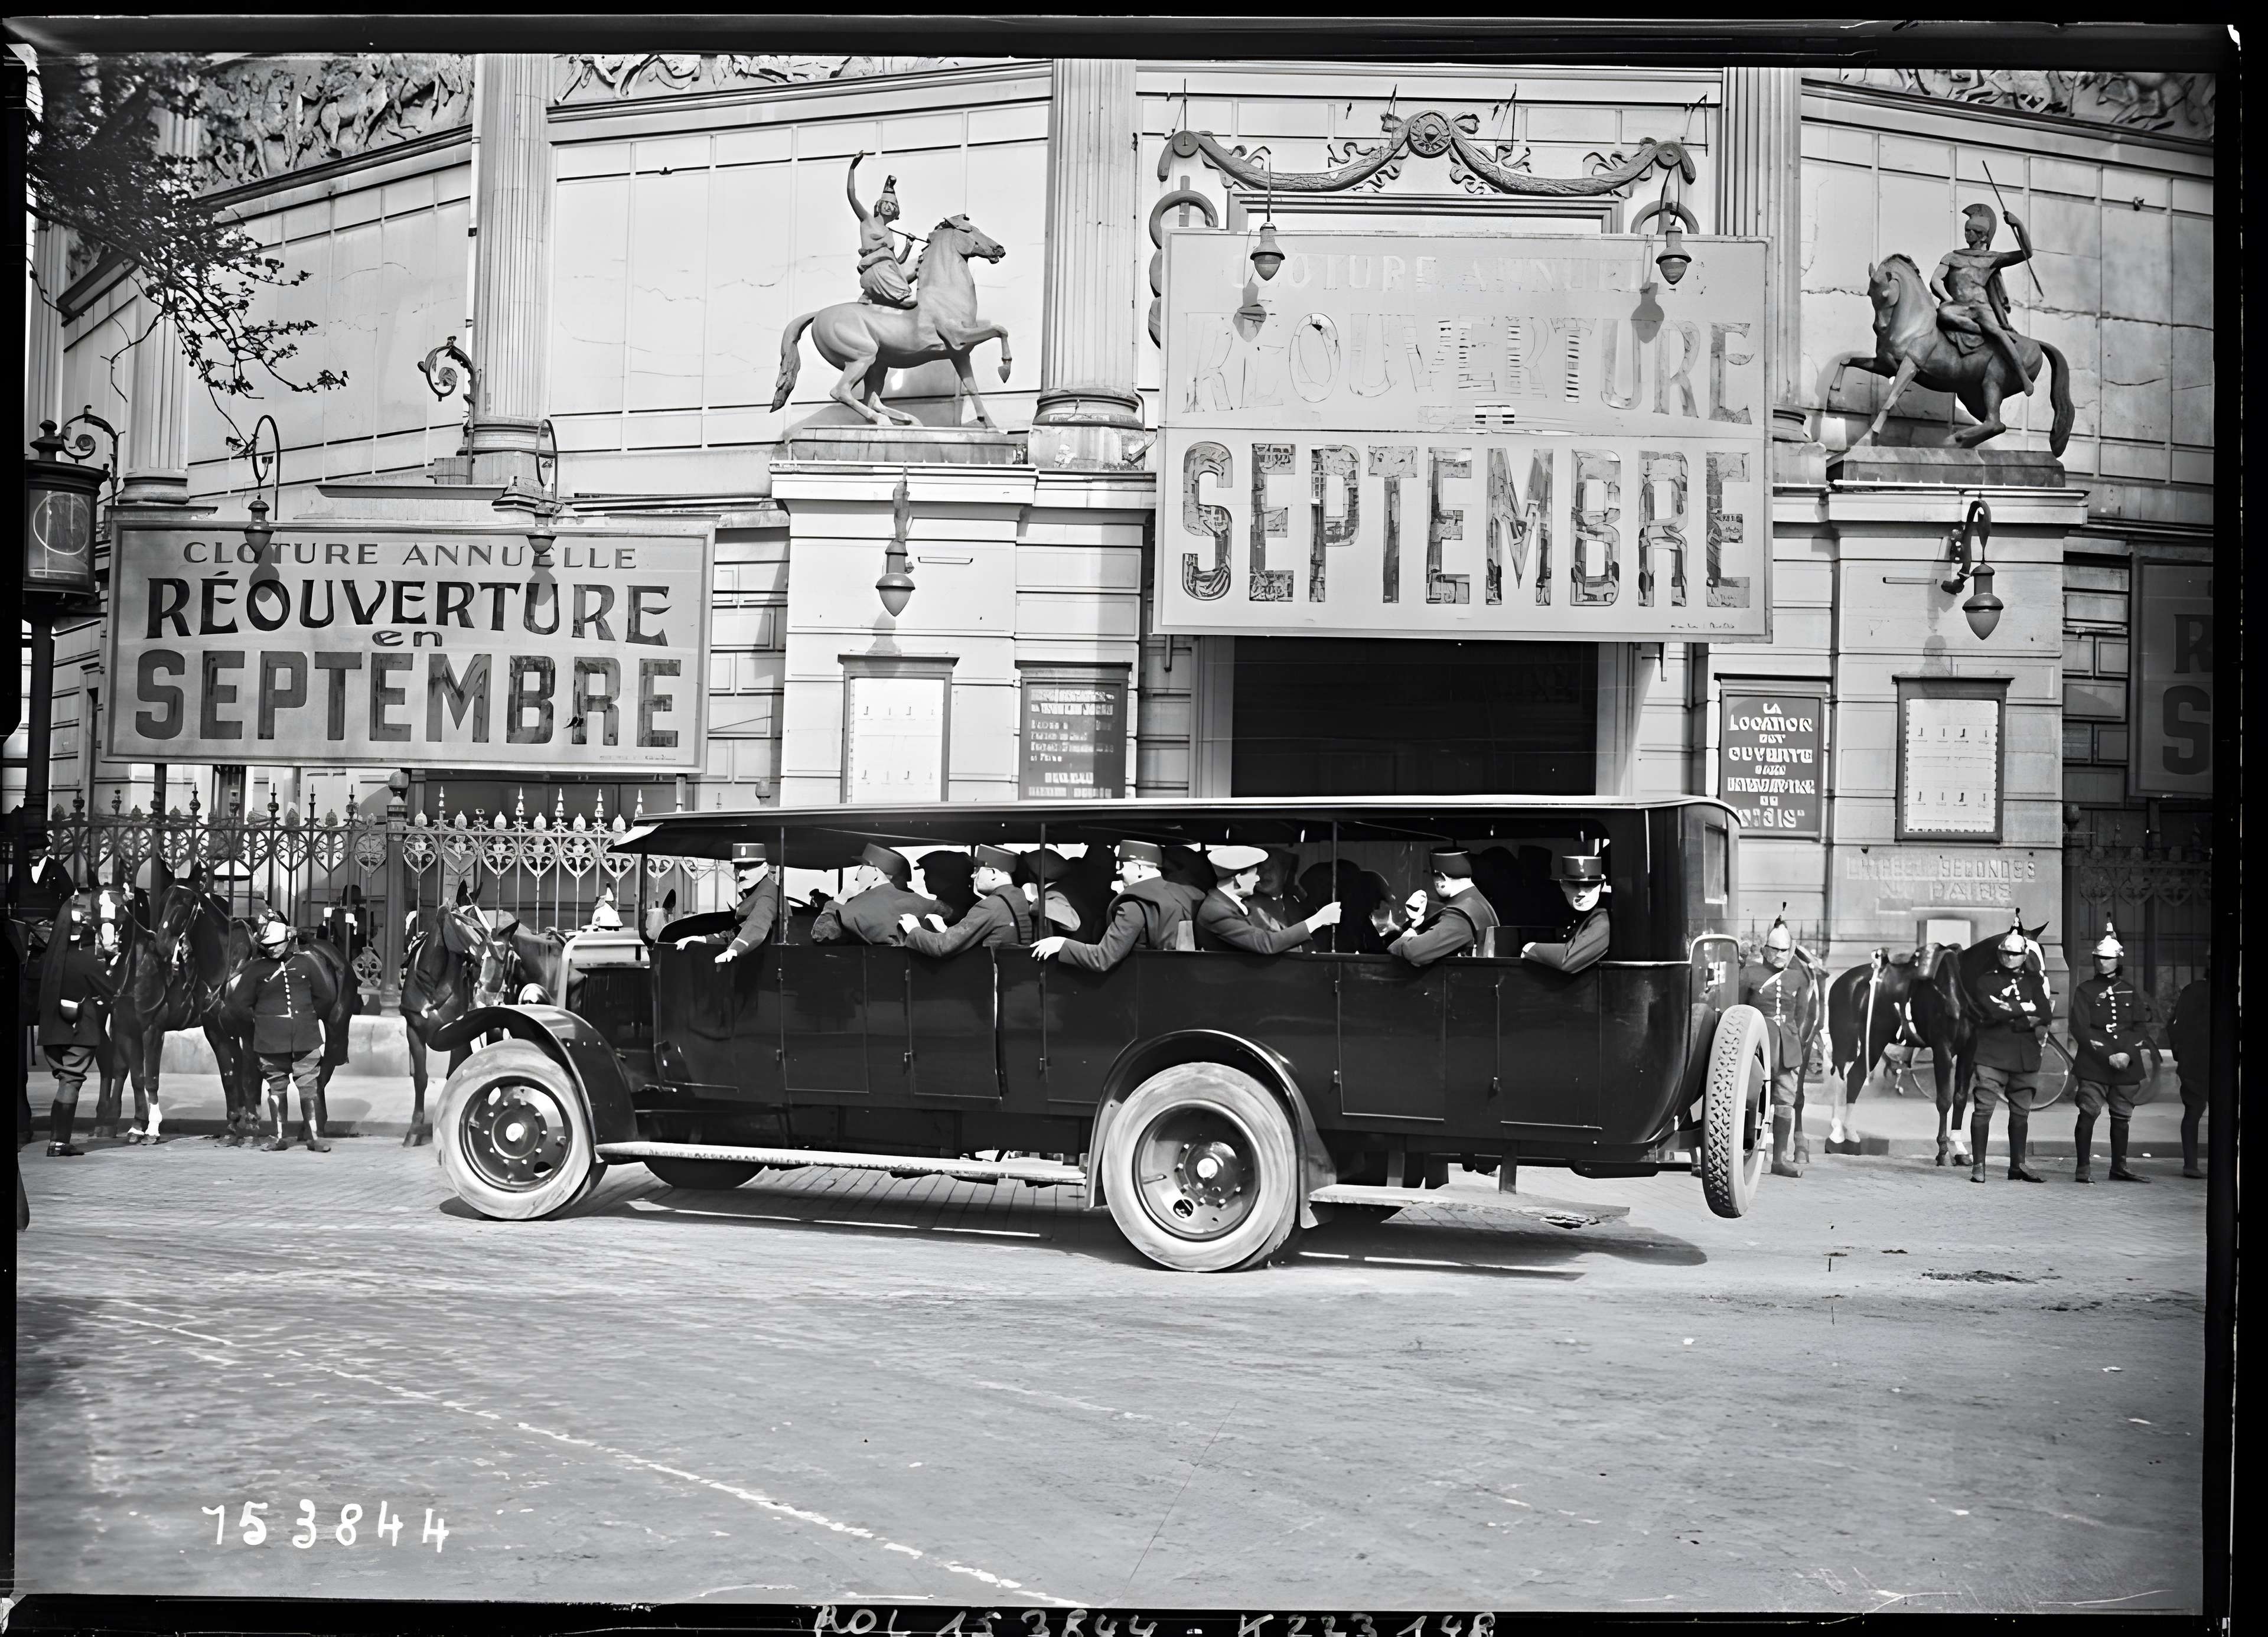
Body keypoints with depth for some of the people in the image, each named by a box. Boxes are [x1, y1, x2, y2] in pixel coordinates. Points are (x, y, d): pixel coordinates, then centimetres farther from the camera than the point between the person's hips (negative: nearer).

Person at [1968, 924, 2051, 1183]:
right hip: (1992, 1054, -3)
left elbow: (2043, 1017, -2)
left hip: (2026, 1057, 3)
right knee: (1983, 1108, -8)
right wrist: (2025, 1010, -9)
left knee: (2021, 1111, 9)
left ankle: (2018, 1165, 18)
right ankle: (1978, 1165, -4)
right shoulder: (1988, 980, 4)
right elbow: (1992, 1011, -14)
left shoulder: (2035, 982, 12)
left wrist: (2008, 1015, -11)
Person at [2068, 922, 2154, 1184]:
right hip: (2093, 1066, -3)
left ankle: (2119, 1168, 18)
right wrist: (2108, 1056, -13)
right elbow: (2080, 1030, -5)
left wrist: (2128, 1054, -8)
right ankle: (2083, 1168, -5)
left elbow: (2139, 1027, 9)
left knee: (2122, 1117, 8)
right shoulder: (2085, 991, 3)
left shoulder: (2130, 990, 11)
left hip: (2126, 1064, 3)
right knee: (2089, 1113, -10)